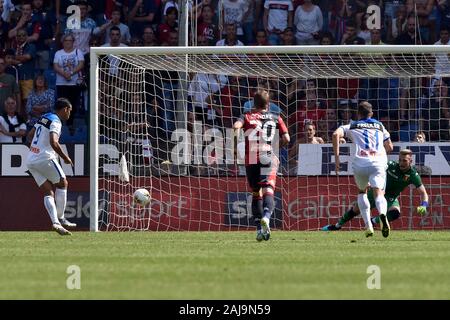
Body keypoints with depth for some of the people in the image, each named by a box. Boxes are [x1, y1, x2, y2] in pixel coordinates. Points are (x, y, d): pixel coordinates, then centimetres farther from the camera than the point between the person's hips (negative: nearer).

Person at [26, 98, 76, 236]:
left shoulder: (43, 118, 16)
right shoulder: (55, 122, -11)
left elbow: (30, 135, 27)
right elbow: (53, 142, -25)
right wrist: (65, 157, -14)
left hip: (31, 161, 8)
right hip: (45, 158, -8)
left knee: (48, 192, 6)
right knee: (62, 183, 8)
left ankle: (55, 222, -8)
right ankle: (60, 219, 5)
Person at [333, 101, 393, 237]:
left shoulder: (352, 126, 19)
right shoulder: (379, 126, 25)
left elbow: (336, 134, 0)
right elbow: (389, 147, 28)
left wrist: (336, 157, -1)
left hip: (360, 163, 0)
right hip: (379, 162, 0)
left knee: (362, 191, 24)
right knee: (379, 194, -9)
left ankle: (368, 225, 12)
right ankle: (382, 214, -44)